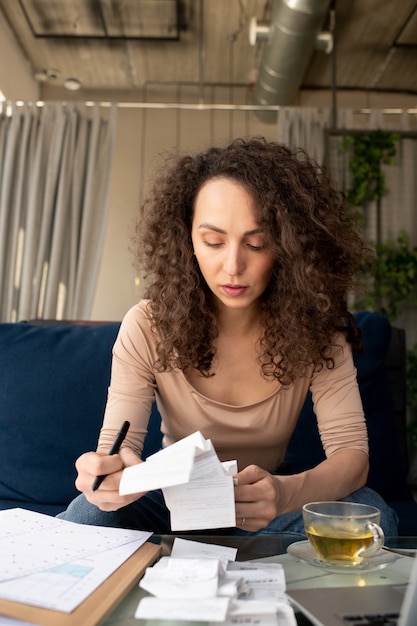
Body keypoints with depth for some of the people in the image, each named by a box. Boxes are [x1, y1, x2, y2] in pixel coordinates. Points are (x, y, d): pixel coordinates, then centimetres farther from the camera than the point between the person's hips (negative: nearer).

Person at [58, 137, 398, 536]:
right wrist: (107, 477, -44)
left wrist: (286, 493, -42)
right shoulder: (148, 327, -16)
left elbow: (352, 451, -19)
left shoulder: (314, 328, -14)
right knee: (87, 517, -31)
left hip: (264, 516, 2)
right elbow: (115, 448, -17)